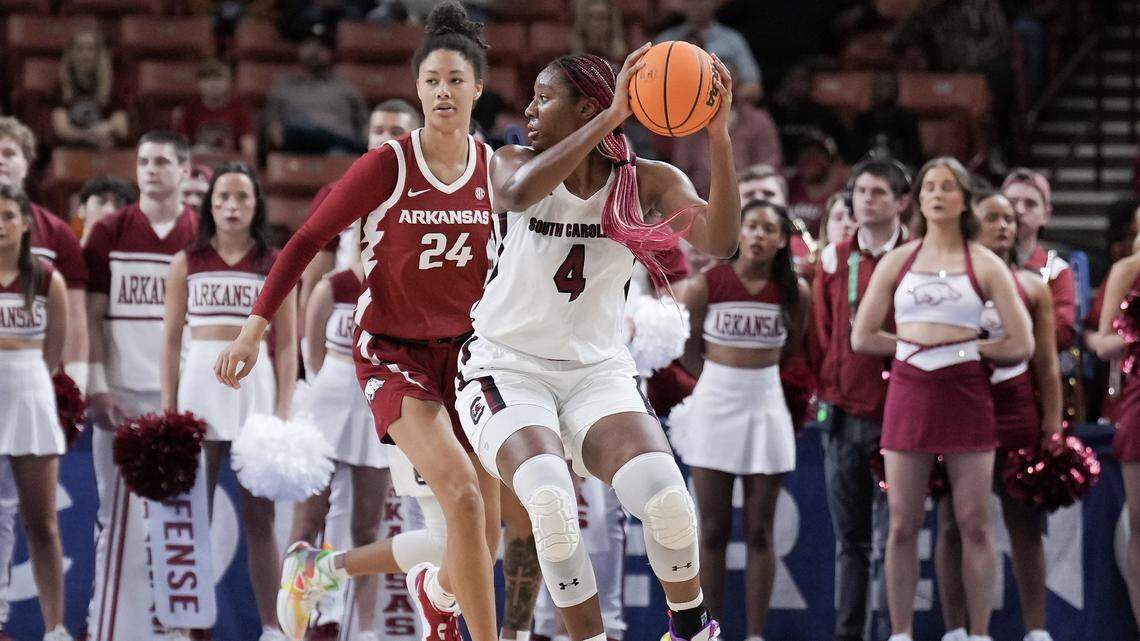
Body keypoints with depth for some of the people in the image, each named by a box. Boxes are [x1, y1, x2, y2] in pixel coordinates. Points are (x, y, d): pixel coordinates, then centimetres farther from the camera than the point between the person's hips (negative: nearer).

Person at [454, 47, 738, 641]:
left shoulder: (647, 181, -2)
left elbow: (717, 241, -20)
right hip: (507, 369, -1)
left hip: (597, 370, 1)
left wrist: (718, 138, -32)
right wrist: (612, 118, -36)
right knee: (551, 500, -32)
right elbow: (519, 193, -31)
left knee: (665, 497, -25)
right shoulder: (511, 164, -4)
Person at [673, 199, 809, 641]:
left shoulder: (795, 293, -1)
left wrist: (753, 373, 11)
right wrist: (725, 377, 6)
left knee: (759, 532, 2)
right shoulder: (706, 286, -6)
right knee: (713, 530, 1)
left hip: (765, 407, 1)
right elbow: (688, 354, 4)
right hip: (714, 405, -1)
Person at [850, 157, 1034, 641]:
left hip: (965, 396, -2)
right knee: (903, 525, 1)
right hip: (909, 396, 2)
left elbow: (1021, 346, 0)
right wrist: (914, 345, 2)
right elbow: (862, 338, 8)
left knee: (974, 524, -2)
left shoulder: (985, 266, 3)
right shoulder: (897, 262, 9)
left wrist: (967, 348, 0)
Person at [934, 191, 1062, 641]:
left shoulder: (1032, 287, 9)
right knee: (954, 524, 0)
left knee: (1025, 523, 2)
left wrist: (1053, 425, 1)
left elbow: (1046, 363, 8)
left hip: (1017, 411, 1)